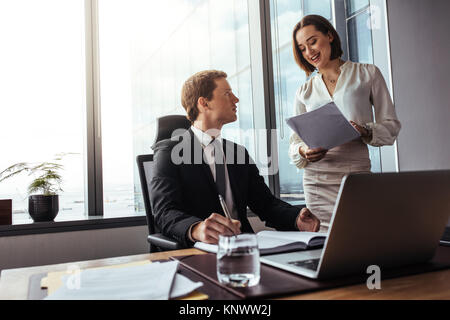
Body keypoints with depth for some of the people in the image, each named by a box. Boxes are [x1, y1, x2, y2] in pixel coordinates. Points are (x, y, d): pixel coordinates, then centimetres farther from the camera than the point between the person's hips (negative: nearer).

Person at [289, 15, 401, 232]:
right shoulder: (304, 92, 15)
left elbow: (391, 124, 6)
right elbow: (294, 142, 11)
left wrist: (366, 132, -14)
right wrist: (304, 151, -12)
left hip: (357, 176, -1)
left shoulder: (367, 74, 10)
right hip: (317, 181, 2)